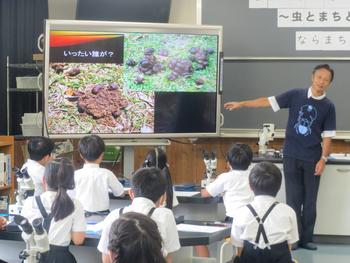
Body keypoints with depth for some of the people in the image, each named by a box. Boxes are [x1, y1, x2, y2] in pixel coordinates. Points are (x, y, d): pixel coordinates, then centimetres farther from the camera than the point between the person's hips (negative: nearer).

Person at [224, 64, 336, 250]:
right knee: (293, 199, 3)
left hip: (312, 158, 0)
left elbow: (327, 135, -1)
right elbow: (268, 101, -3)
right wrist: (241, 104, -7)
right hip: (291, 156, 0)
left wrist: (323, 159, -10)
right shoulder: (296, 95, -2)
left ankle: (306, 238, 14)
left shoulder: (328, 107, -1)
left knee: (310, 200, 5)